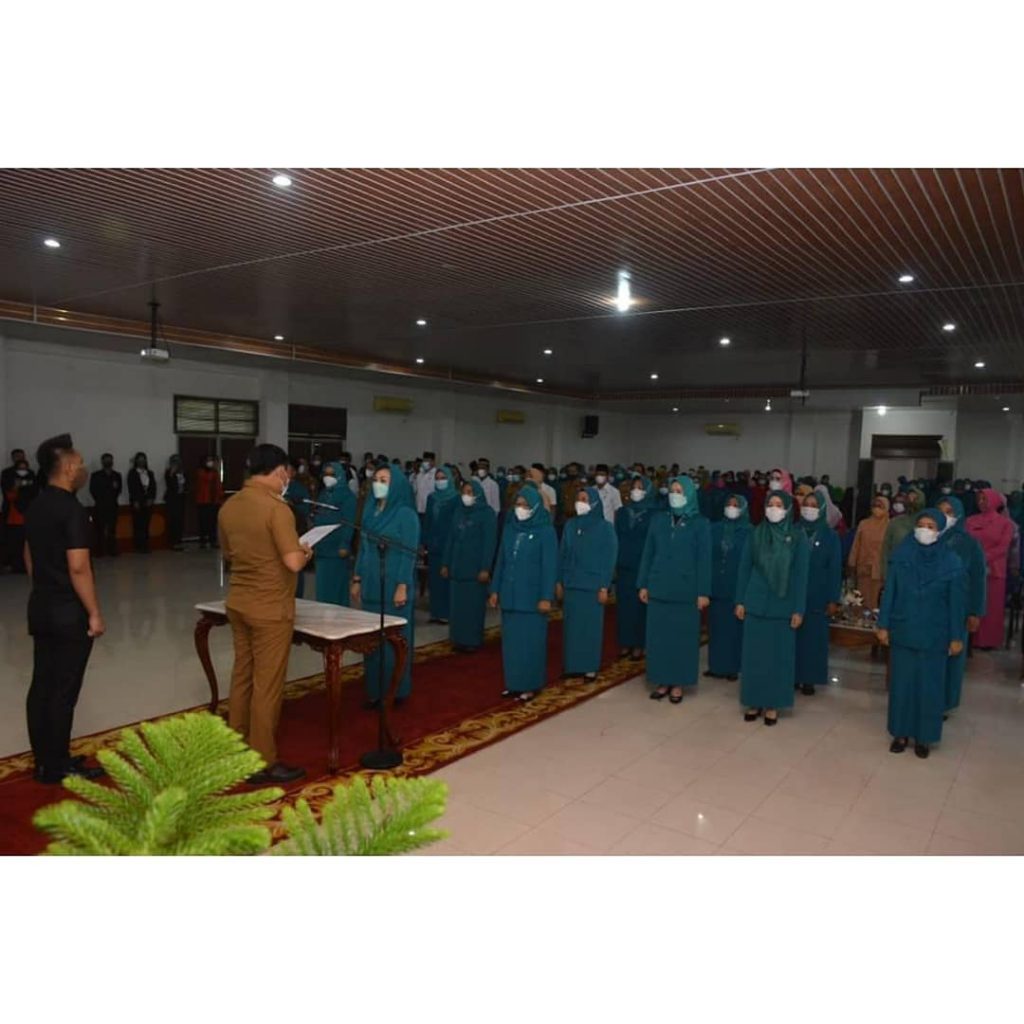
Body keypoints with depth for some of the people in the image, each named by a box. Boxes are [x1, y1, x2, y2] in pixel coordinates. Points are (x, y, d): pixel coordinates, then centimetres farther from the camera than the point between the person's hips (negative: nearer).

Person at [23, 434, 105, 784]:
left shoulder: (36, 506, 9)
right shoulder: (72, 510, -19)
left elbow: (29, 557, 17)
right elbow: (78, 568, -22)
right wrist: (95, 613, -16)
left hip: (40, 608, 9)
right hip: (69, 612, -9)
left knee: (41, 685, 13)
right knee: (63, 690, -1)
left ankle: (44, 761, 23)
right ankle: (57, 766, 8)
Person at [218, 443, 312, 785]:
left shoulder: (228, 506, 5)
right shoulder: (276, 508, -19)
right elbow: (293, 563, -23)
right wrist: (305, 553, -3)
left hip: (238, 603, 8)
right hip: (270, 609, -8)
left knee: (241, 677, 17)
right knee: (267, 685, 1)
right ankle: (262, 763, 10)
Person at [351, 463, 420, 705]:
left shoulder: (406, 514, -10)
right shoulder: (370, 511, 9)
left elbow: (409, 553, -13)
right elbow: (363, 547, 14)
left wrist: (402, 586, -18)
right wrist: (357, 579, 12)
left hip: (393, 585, -7)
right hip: (371, 584, 7)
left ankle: (397, 691, 13)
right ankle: (375, 689, 21)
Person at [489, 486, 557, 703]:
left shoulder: (546, 531, -7)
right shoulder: (509, 529, 8)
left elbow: (550, 566, -10)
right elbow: (500, 561, 12)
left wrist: (546, 597, -14)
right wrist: (495, 590, 9)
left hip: (532, 597, -5)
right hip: (509, 595, 5)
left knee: (531, 640, 2)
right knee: (511, 640, 10)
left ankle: (530, 685, 12)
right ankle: (513, 683, 21)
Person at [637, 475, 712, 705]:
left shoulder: (700, 524, -3)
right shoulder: (658, 520, 6)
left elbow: (704, 559, -4)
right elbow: (648, 554, 8)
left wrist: (703, 592, -8)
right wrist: (643, 584, 4)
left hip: (686, 590, -3)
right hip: (659, 588, 3)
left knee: (683, 636, 5)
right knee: (659, 634, 7)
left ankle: (678, 683, 17)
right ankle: (662, 681, 18)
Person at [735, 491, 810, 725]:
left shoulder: (797, 537, -3)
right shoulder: (757, 533, 2)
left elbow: (800, 574, -4)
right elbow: (744, 568, 5)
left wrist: (798, 609, -7)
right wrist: (740, 601, 2)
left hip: (782, 606, -2)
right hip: (756, 603, 2)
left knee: (778, 654, 5)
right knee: (754, 653, 6)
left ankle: (773, 704, 16)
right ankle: (754, 702, 18)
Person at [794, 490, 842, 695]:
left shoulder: (830, 536, 0)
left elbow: (835, 569, 0)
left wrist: (833, 599, -5)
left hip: (817, 596, -1)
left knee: (813, 637, 4)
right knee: (792, 636, 2)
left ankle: (809, 679, 13)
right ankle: (792, 676, 13)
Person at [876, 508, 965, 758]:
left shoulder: (952, 562, -7)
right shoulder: (901, 555, -4)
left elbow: (955, 602, -3)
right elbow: (889, 592, 0)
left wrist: (956, 636, -2)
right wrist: (883, 625, -2)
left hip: (934, 635, -1)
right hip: (903, 631, 1)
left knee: (929, 686, 8)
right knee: (902, 683, 9)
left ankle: (924, 737, 22)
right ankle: (901, 733, 22)